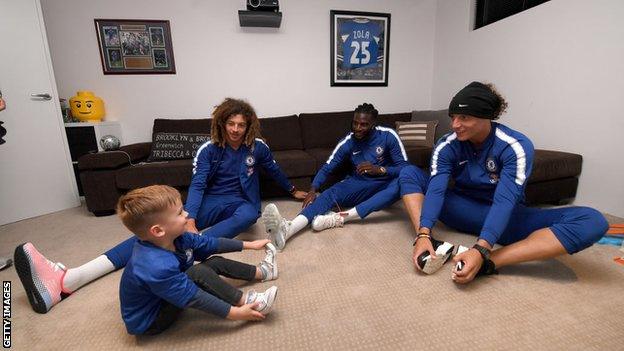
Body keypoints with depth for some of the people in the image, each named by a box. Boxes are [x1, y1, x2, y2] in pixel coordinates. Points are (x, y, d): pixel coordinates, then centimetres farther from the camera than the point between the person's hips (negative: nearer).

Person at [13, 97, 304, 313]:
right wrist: (189, 220, -31)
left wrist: (293, 190, 30)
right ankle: (67, 279, -36)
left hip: (241, 203, 0)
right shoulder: (209, 149, -2)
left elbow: (274, 170, 18)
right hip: (212, 202, 0)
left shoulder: (257, 147, 1)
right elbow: (197, 185, -14)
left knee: (249, 214, -40)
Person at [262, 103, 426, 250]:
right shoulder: (347, 142, -8)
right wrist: (312, 190, -26)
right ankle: (286, 230, -56)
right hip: (359, 185, 1)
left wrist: (379, 169, -29)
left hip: (385, 186, 0)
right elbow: (327, 167, -9)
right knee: (330, 193, -28)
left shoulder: (388, 135, -12)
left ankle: (340, 217, -44)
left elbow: (405, 167, -12)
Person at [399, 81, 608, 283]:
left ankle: (489, 262, -40)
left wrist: (481, 250, -44)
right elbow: (436, 190, -24)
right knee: (408, 172, -15)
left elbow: (504, 201, -30)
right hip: (464, 211, 1)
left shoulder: (517, 146, -18)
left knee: (591, 221, -27)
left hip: (505, 218, -1)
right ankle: (430, 243, -34)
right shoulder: (446, 146, -11)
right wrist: (423, 235, -40)